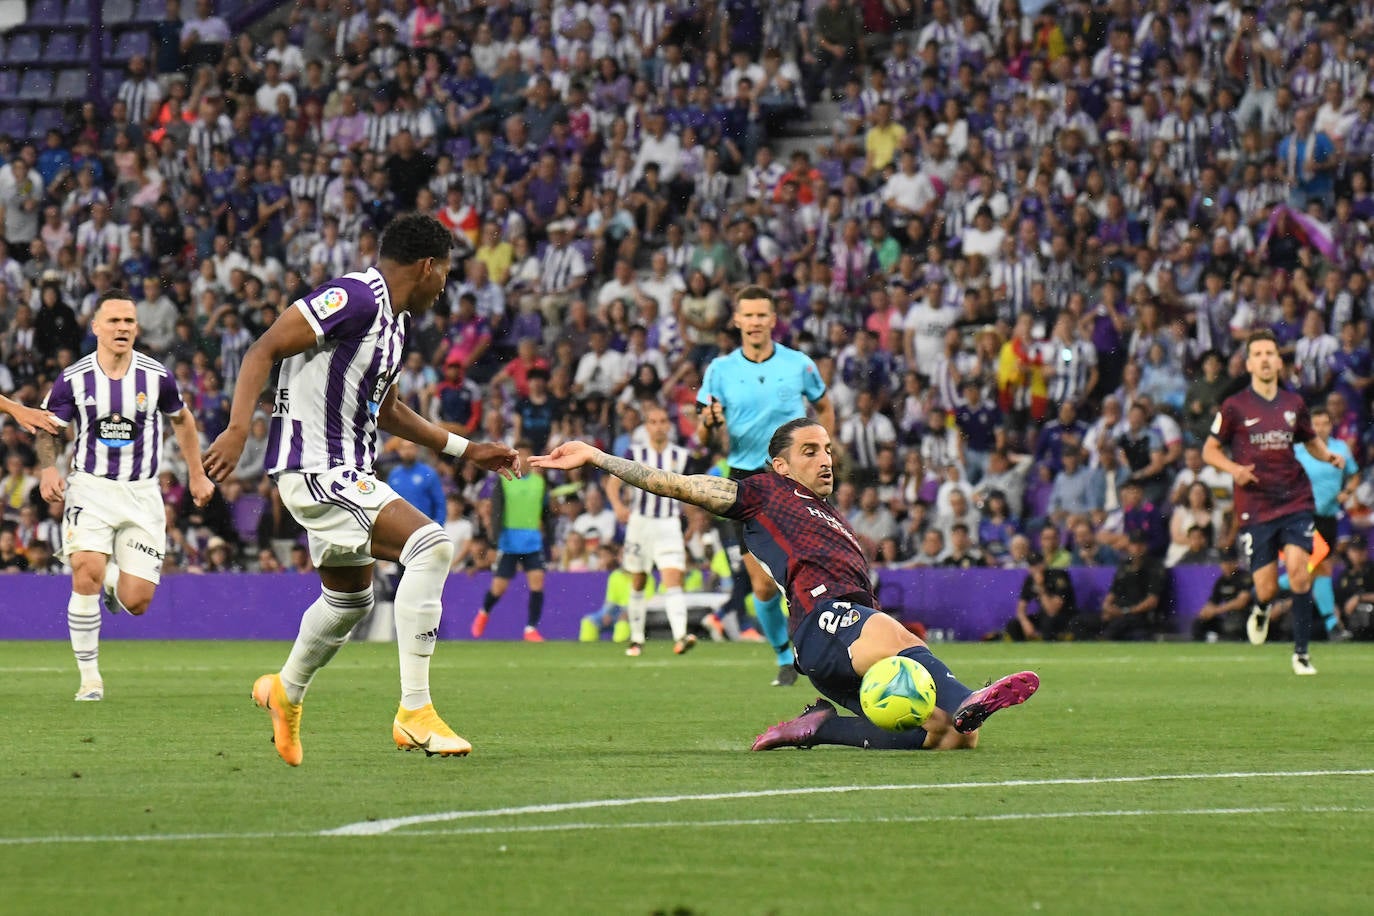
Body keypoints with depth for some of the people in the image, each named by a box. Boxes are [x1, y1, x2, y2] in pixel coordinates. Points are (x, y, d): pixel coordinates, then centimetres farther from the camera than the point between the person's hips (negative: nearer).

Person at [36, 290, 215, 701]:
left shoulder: (156, 377, -2)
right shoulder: (73, 379, -5)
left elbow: (181, 419, 17)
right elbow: (48, 428, 8)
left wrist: (197, 474, 19)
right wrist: (48, 468, -11)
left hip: (141, 494, 1)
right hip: (90, 487, -1)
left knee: (137, 602, -7)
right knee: (86, 576, -23)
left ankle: (114, 582, 32)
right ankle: (90, 677, -10)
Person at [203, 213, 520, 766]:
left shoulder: (396, 319, 13)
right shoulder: (354, 298, -17)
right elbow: (263, 350, -21)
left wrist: (464, 449, 25)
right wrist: (238, 429, -32)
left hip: (347, 474, 11)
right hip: (316, 471, -11)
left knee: (350, 600, 26)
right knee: (431, 546, -22)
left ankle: (285, 692, 52)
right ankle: (414, 713, -21)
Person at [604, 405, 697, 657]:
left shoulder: (682, 456, 5)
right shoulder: (635, 454, 3)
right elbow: (613, 484, 2)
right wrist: (618, 506, -18)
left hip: (669, 525, -1)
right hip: (639, 522, 1)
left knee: (673, 580, -17)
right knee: (638, 582, 8)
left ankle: (680, 636, -32)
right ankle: (636, 639, 21)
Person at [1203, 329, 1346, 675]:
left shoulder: (1293, 404, 8)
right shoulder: (1235, 406, -1)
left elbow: (1311, 441, 24)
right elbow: (1210, 449, 7)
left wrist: (1329, 456, 2)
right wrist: (1234, 468, -12)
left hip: (1295, 500, 1)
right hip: (1255, 507, -1)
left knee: (1297, 566, -19)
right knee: (1267, 588, -3)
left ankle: (1301, 652, -9)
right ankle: (1260, 611, 37)